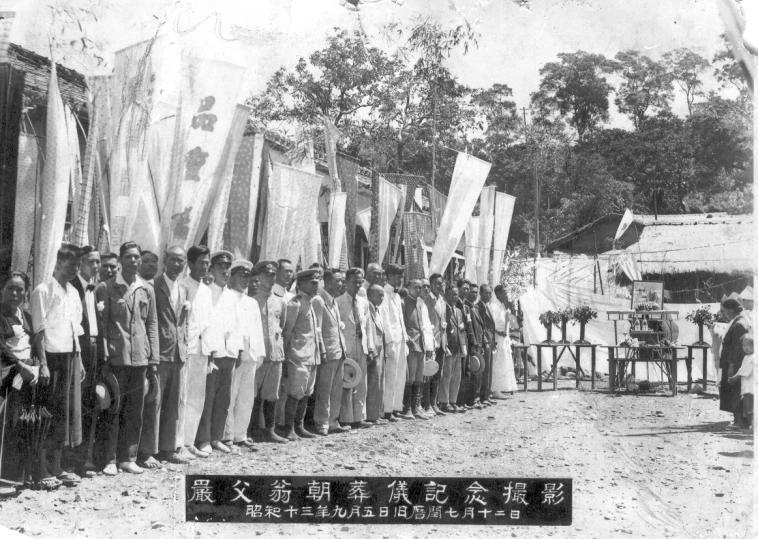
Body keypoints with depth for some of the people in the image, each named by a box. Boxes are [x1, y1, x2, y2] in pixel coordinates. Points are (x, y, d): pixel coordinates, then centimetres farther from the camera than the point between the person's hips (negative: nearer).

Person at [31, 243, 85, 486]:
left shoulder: (73, 293, 15)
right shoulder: (44, 290, -7)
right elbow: (39, 331, -12)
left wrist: (79, 360, 14)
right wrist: (43, 364, -17)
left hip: (72, 356, 7)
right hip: (53, 356, -7)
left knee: (68, 411, 10)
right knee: (49, 413, -4)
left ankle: (57, 467, 18)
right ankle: (42, 468, 4)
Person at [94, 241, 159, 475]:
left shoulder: (147, 290, 11)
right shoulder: (106, 288, 1)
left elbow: (152, 324, 12)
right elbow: (101, 323, -2)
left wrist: (154, 357, 6)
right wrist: (103, 355, -9)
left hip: (140, 357, 4)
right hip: (115, 357, -3)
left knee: (134, 411, 7)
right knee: (112, 410, -1)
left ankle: (128, 458, 15)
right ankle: (109, 460, 6)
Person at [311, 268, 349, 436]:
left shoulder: (333, 302, 16)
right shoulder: (318, 301, -12)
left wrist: (343, 349, 15)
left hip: (339, 353, 9)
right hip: (328, 353, -9)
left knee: (336, 391, 13)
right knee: (324, 391, -1)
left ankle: (332, 422, 22)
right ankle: (322, 425, 6)